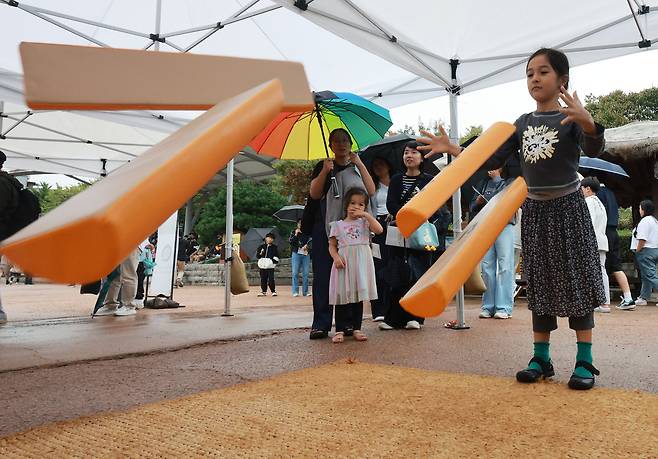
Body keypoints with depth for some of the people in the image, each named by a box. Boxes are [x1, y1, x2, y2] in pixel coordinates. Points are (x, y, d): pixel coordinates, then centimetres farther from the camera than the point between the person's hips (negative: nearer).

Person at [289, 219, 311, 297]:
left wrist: (307, 245, -12)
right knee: (295, 273, -3)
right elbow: (290, 241, 0)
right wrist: (296, 234, -9)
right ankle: (295, 291, 0)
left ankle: (305, 291, 7)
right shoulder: (294, 232, 8)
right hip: (296, 253, -1)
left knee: (305, 273, 1)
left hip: (306, 254, 1)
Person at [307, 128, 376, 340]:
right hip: (326, 228, -1)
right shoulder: (323, 166, 12)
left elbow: (371, 191, 2)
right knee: (323, 275, -6)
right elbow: (314, 194, -1)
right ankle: (320, 324, -4)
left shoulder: (358, 166, 17)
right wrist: (325, 171, -13)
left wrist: (360, 165, -3)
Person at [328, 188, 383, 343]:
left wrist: (366, 215, -11)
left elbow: (379, 230, -9)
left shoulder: (365, 222, 10)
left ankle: (356, 329, 13)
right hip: (344, 263, -1)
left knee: (359, 295, 6)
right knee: (343, 295, -2)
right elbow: (332, 245, 7)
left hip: (361, 262, 1)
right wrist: (336, 258, -11)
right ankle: (340, 330, 3)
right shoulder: (338, 225, 9)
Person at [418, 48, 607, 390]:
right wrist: (452, 149, -3)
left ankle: (585, 361, 8)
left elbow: (593, 150, -24)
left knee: (576, 280, -1)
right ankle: (541, 357, 16)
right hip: (534, 211, 5)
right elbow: (492, 161, 7)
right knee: (540, 284, 8)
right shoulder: (522, 123, 9)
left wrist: (588, 124, -46)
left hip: (567, 207, -4)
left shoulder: (571, 117, -6)